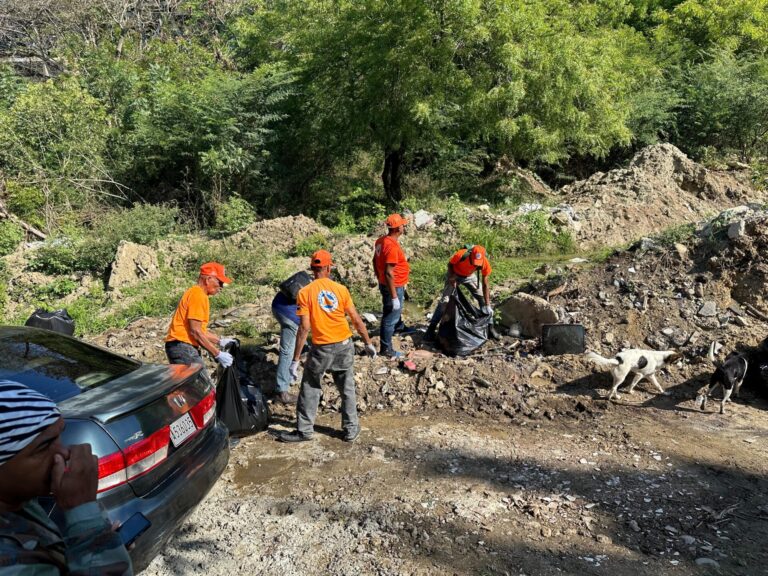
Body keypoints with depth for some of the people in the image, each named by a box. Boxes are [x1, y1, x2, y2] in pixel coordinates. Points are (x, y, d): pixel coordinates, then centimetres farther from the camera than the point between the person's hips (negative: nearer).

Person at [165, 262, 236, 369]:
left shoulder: (196, 293, 18)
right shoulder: (198, 295, -13)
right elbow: (195, 331, -19)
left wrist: (220, 341, 17)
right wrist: (218, 354, -16)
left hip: (180, 347, 10)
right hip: (183, 347, -10)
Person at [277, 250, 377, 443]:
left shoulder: (305, 293, -9)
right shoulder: (341, 289, -2)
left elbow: (304, 327, -14)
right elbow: (357, 320, 0)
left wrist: (295, 360, -10)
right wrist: (368, 343, 12)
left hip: (322, 348, -2)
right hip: (345, 345, 2)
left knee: (310, 389, 14)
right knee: (347, 388, 15)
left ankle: (304, 430, 21)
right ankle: (351, 429, 23)